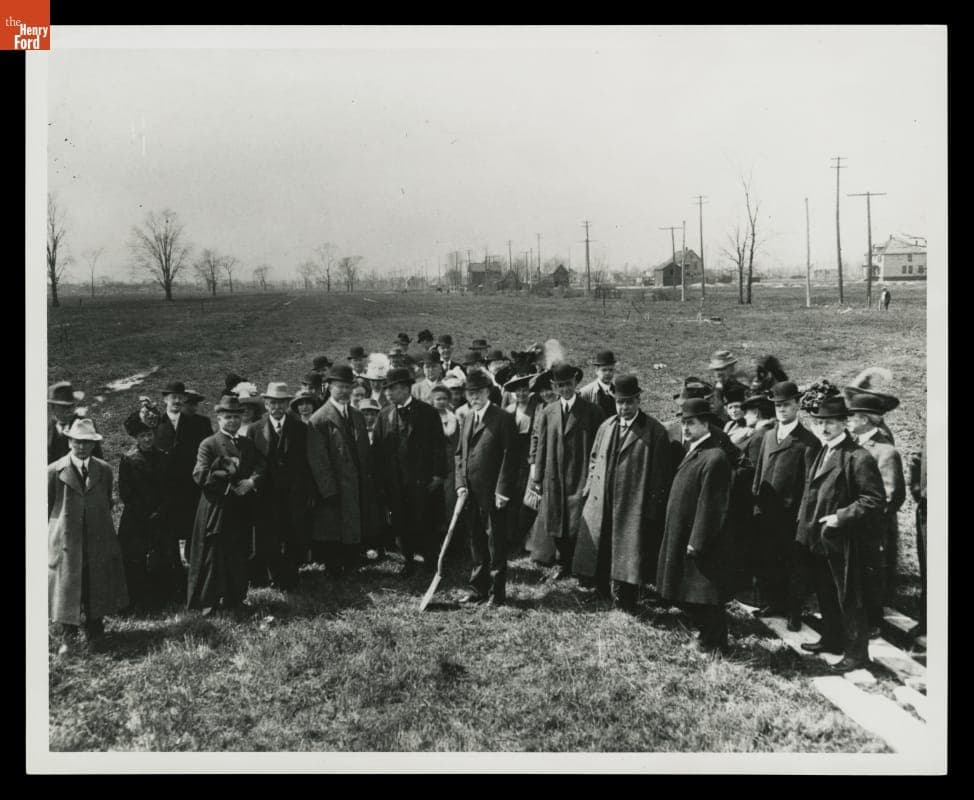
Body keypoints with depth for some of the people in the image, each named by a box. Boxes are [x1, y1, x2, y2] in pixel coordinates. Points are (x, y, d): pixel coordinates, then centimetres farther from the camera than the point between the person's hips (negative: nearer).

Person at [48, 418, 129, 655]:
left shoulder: (104, 470, 5)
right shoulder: (54, 471, -4)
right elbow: (47, 507, 2)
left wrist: (106, 532, 10)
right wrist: (50, 533, 1)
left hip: (98, 539, 3)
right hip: (65, 538, -3)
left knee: (97, 587, 9)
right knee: (66, 585, 1)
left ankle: (94, 634, 24)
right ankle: (68, 636, 13)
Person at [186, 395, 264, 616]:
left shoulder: (249, 445, 14)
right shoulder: (208, 444, -3)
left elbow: (260, 470, 8)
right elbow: (200, 475, -14)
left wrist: (252, 481, -13)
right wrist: (229, 477, -17)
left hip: (242, 511, 5)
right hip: (216, 509, -5)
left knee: (238, 556, 9)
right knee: (212, 556, 0)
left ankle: (234, 599, 20)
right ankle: (207, 600, 11)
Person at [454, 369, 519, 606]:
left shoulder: (503, 419, -8)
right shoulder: (467, 418, 14)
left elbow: (509, 457, -11)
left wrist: (502, 491, -15)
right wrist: (460, 484, 5)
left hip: (492, 493, -6)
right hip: (470, 493, 7)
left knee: (496, 542, 2)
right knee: (476, 542, 13)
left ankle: (497, 591, 11)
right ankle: (479, 588, 23)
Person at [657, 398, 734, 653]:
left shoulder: (714, 458, -20)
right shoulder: (693, 452, 10)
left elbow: (709, 505, -22)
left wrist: (697, 541, -21)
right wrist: (688, 540, 16)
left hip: (701, 542, -9)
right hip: (683, 537, 9)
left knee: (705, 597, 3)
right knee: (687, 595, 18)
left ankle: (714, 644, 18)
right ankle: (706, 634, 32)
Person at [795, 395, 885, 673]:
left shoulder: (858, 458, -17)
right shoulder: (816, 453, 10)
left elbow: (875, 499, -19)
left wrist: (842, 517, -22)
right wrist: (805, 522, 12)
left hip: (842, 541, -8)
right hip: (818, 538, 8)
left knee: (849, 599, 3)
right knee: (825, 595, 20)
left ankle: (857, 652, 14)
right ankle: (832, 639, 36)